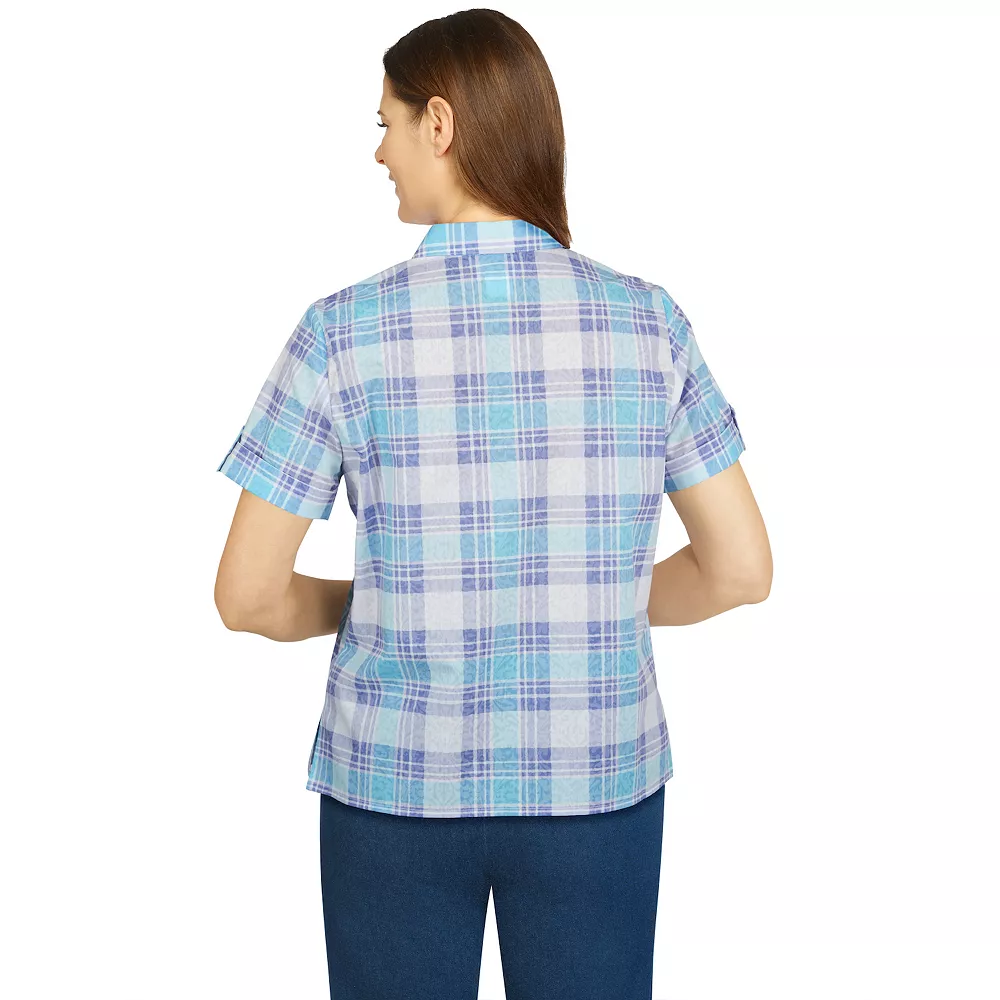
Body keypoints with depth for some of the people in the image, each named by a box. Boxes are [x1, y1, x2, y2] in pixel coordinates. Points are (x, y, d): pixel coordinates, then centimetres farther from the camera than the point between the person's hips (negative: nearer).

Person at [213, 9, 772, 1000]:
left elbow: (248, 595, -8)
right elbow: (741, 568, -2)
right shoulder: (646, 320, -6)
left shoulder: (344, 331, -12)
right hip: (596, 783, 2)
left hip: (395, 780, -1)